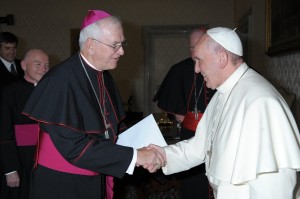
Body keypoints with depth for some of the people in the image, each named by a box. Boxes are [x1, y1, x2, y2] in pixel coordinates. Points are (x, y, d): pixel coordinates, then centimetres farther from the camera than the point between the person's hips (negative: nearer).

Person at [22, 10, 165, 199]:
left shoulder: (104, 76, 2)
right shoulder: (61, 81, -21)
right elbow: (73, 146, -26)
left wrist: (141, 150, -9)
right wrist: (134, 155, -26)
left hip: (97, 179, 7)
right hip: (62, 184, -7)